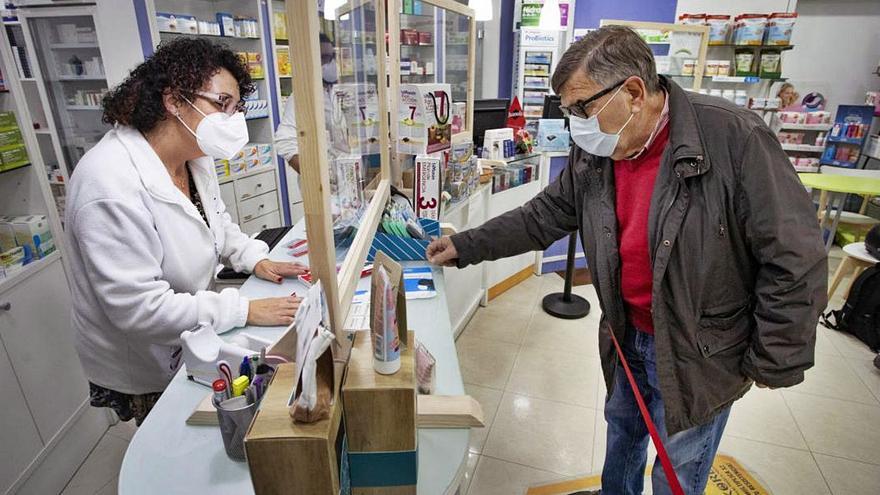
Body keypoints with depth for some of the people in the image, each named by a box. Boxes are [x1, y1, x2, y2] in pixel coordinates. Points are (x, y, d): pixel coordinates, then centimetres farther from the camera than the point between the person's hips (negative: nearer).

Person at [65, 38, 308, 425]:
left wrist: (254, 259, -4)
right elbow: (139, 307, -32)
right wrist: (246, 310, -31)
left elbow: (216, 222, 13)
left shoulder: (194, 157, -5)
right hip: (145, 372, -7)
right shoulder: (112, 184, -32)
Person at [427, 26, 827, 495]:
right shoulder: (594, 153, -8)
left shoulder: (735, 139, -26)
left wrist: (771, 362, -13)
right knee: (622, 426, 28)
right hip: (627, 335, 5)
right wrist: (465, 247, -2)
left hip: (701, 352, -5)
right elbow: (542, 216, 2)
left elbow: (796, 259, -20)